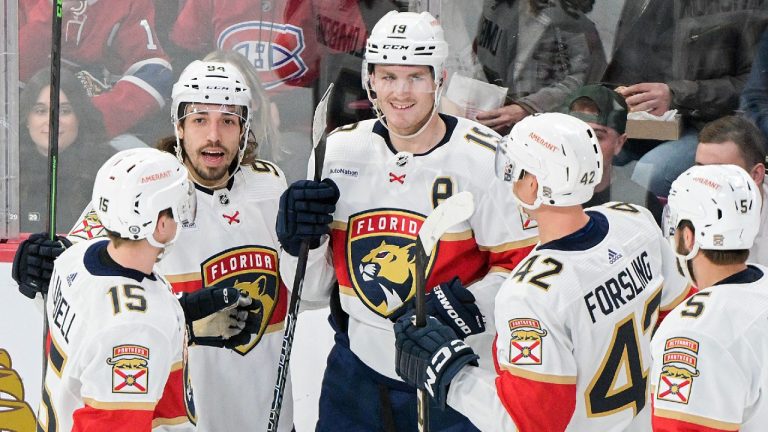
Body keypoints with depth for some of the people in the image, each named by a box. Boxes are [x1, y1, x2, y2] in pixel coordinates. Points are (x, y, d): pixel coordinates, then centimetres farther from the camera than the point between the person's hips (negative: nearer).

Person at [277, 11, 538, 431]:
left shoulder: (485, 159, -12)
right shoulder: (340, 151, 1)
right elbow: (314, 286, 7)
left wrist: (468, 306, -23)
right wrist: (300, 239, -12)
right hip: (358, 372, 4)